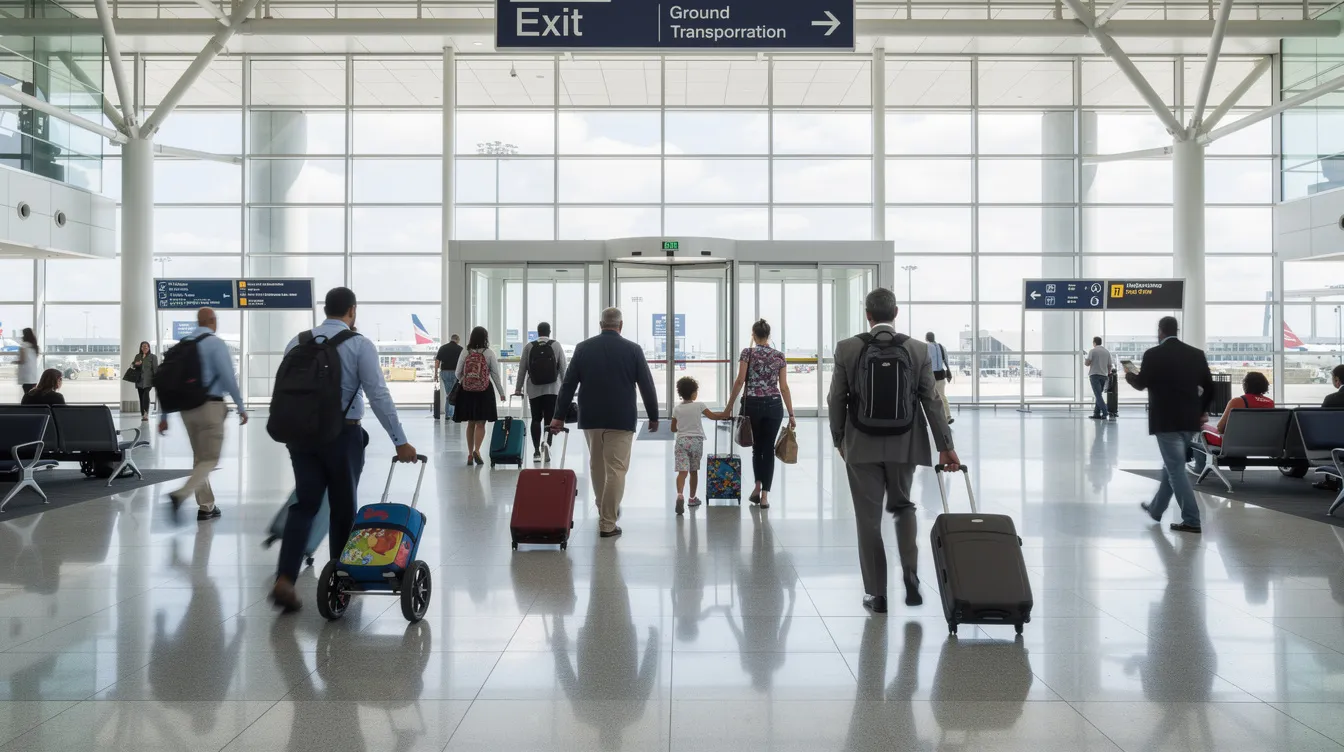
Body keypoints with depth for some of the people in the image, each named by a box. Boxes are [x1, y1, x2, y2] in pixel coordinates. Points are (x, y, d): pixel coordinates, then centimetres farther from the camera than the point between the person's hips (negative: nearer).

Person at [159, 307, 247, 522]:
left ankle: (206, 507, 21)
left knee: (199, 457, 17)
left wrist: (164, 415, 13)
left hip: (187, 407, 6)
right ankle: (181, 495, -22)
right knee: (210, 459, 0)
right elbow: (228, 378, -13)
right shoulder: (216, 343, -7)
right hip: (210, 406, -6)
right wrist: (241, 407, -5)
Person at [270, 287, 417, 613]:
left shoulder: (298, 342, 7)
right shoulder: (360, 344, -6)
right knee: (343, 508, 10)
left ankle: (284, 580, -10)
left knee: (304, 505, 5)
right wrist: (400, 441, -9)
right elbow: (378, 395, -11)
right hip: (342, 434, -3)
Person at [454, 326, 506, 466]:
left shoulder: (465, 353, -1)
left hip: (467, 391, 2)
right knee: (480, 423, 2)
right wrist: (501, 392, 5)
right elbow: (495, 374, -3)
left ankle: (470, 454, 15)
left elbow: (458, 374, 2)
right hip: (484, 391, -2)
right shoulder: (489, 353, -5)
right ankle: (477, 450, -16)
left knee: (471, 423, 11)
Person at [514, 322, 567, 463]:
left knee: (536, 419, 6)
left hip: (534, 389, 1)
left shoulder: (528, 347, 2)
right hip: (552, 389, -1)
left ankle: (536, 451, 2)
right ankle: (547, 443, -17)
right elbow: (563, 368, 0)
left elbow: (522, 369, 3)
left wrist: (518, 388, 10)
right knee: (549, 418, 3)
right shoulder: (556, 345, 1)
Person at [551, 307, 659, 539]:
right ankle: (607, 524, -2)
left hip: (590, 417, 3)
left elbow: (568, 384, 1)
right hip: (621, 419, -3)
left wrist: (559, 416, 6)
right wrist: (653, 416, 8)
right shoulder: (633, 349, -4)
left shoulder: (583, 348, 1)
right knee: (616, 470, 0)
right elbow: (647, 386, -2)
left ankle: (605, 510, 35)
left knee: (596, 466, 20)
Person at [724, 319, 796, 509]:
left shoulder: (747, 353, -3)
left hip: (752, 405, -1)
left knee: (757, 447, 19)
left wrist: (729, 406, -3)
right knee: (768, 449, 6)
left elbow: (740, 381, -9)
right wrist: (791, 414, 4)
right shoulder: (779, 356, 3)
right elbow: (784, 387, 1)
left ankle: (758, 487, 15)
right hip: (774, 406, 1)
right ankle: (765, 495, 1)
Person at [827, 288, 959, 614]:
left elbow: (836, 399, -2)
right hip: (904, 445, 2)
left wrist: (839, 439, 12)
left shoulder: (846, 348, -6)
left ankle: (877, 594, 10)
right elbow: (931, 401, -2)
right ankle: (910, 573, 3)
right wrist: (945, 446, 4)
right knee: (902, 506, 21)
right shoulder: (919, 349, -4)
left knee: (868, 517, 6)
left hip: (862, 446, -1)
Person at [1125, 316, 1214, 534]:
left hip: (1166, 420, -6)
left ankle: (1191, 520, -5)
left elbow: (1141, 384, -1)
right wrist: (1202, 410, 18)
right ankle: (1156, 508, 33)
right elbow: (1209, 386, 7)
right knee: (1172, 465, 19)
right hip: (1189, 420, 6)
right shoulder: (1196, 354, 5)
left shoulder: (1153, 354, -9)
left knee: (1176, 469, -2)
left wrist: (1129, 373, 20)